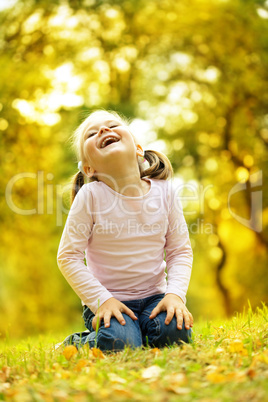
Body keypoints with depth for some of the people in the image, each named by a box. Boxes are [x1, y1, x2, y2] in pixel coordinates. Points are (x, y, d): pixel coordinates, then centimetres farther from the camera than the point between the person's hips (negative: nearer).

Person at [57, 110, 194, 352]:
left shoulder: (164, 190, -4)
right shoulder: (90, 196, -13)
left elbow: (180, 250, 2)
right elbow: (68, 256, -10)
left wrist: (176, 294, -13)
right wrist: (101, 299, -17)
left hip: (153, 296, 3)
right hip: (107, 300, -2)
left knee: (176, 332, -25)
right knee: (118, 343, -28)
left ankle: (141, 326, 9)